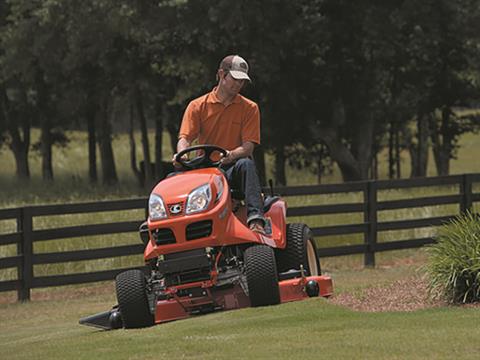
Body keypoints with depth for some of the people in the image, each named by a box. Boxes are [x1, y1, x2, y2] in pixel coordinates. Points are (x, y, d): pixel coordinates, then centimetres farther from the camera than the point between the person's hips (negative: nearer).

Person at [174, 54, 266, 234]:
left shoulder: (249, 108, 7)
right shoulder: (197, 106, 8)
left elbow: (248, 146, -4)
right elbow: (185, 138, -2)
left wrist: (230, 155, -29)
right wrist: (182, 154, -29)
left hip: (233, 168, -1)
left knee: (246, 164, -37)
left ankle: (256, 220, -51)